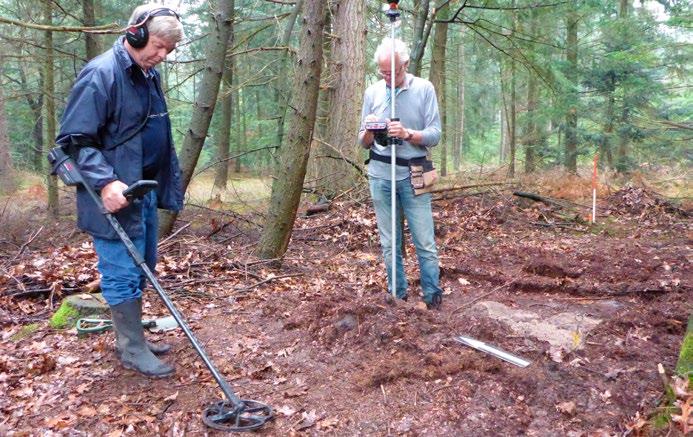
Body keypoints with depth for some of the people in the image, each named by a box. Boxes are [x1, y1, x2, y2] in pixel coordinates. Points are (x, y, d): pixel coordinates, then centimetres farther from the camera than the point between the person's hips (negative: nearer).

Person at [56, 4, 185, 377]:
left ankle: (130, 337, 30)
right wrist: (105, 181, -27)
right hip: (115, 195, -9)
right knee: (123, 273, -2)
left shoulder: (149, 76, 13)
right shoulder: (101, 74, -15)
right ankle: (132, 350, 10)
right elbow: (74, 139, -17)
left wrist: (165, 184, 19)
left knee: (142, 269, 16)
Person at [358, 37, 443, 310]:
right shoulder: (372, 93, 7)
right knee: (389, 243, 9)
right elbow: (364, 143, 9)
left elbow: (435, 135, -5)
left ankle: (433, 298, 10)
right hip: (380, 175, 3)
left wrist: (407, 134, -22)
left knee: (425, 243, -1)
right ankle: (397, 296, 20)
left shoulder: (424, 89, -1)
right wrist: (369, 132, -14)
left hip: (413, 175, -2)